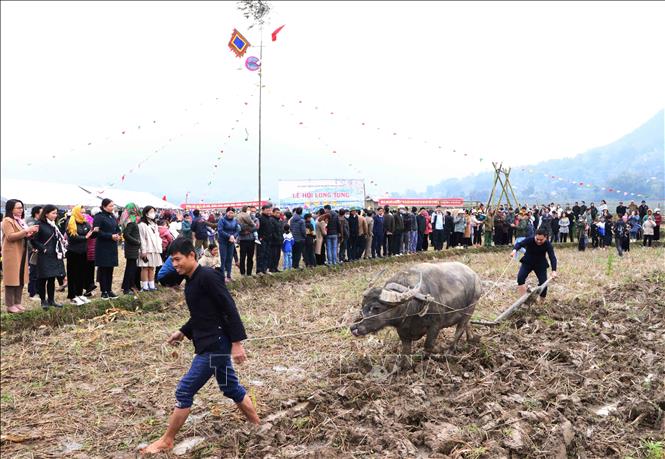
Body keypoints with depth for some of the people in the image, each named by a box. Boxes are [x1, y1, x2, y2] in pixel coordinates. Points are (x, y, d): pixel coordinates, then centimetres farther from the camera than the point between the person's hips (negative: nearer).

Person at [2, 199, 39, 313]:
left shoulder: (21, 221, 16)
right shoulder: (7, 221, -8)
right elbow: (10, 236, -19)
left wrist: (31, 233, 2)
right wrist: (27, 230, -22)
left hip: (22, 254, 8)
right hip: (12, 255, -8)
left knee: (21, 279, 8)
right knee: (12, 279, -5)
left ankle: (18, 303, 14)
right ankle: (10, 305, -1)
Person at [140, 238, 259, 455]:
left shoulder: (208, 277, -18)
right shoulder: (191, 282, 10)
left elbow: (230, 309, -20)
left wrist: (236, 342, -21)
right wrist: (183, 332, 13)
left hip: (216, 344, -10)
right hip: (208, 343, 10)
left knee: (184, 391, -4)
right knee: (231, 388, 19)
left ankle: (166, 441, 9)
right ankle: (257, 427, 33)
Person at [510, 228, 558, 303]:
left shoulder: (548, 244, -24)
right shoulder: (530, 240, -25)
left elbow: (552, 257, -29)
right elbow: (519, 244, -29)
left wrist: (554, 271, -43)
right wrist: (514, 250, -53)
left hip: (540, 264, 0)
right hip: (527, 262, 0)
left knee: (543, 283, -10)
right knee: (520, 277, -22)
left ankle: (541, 301, 11)